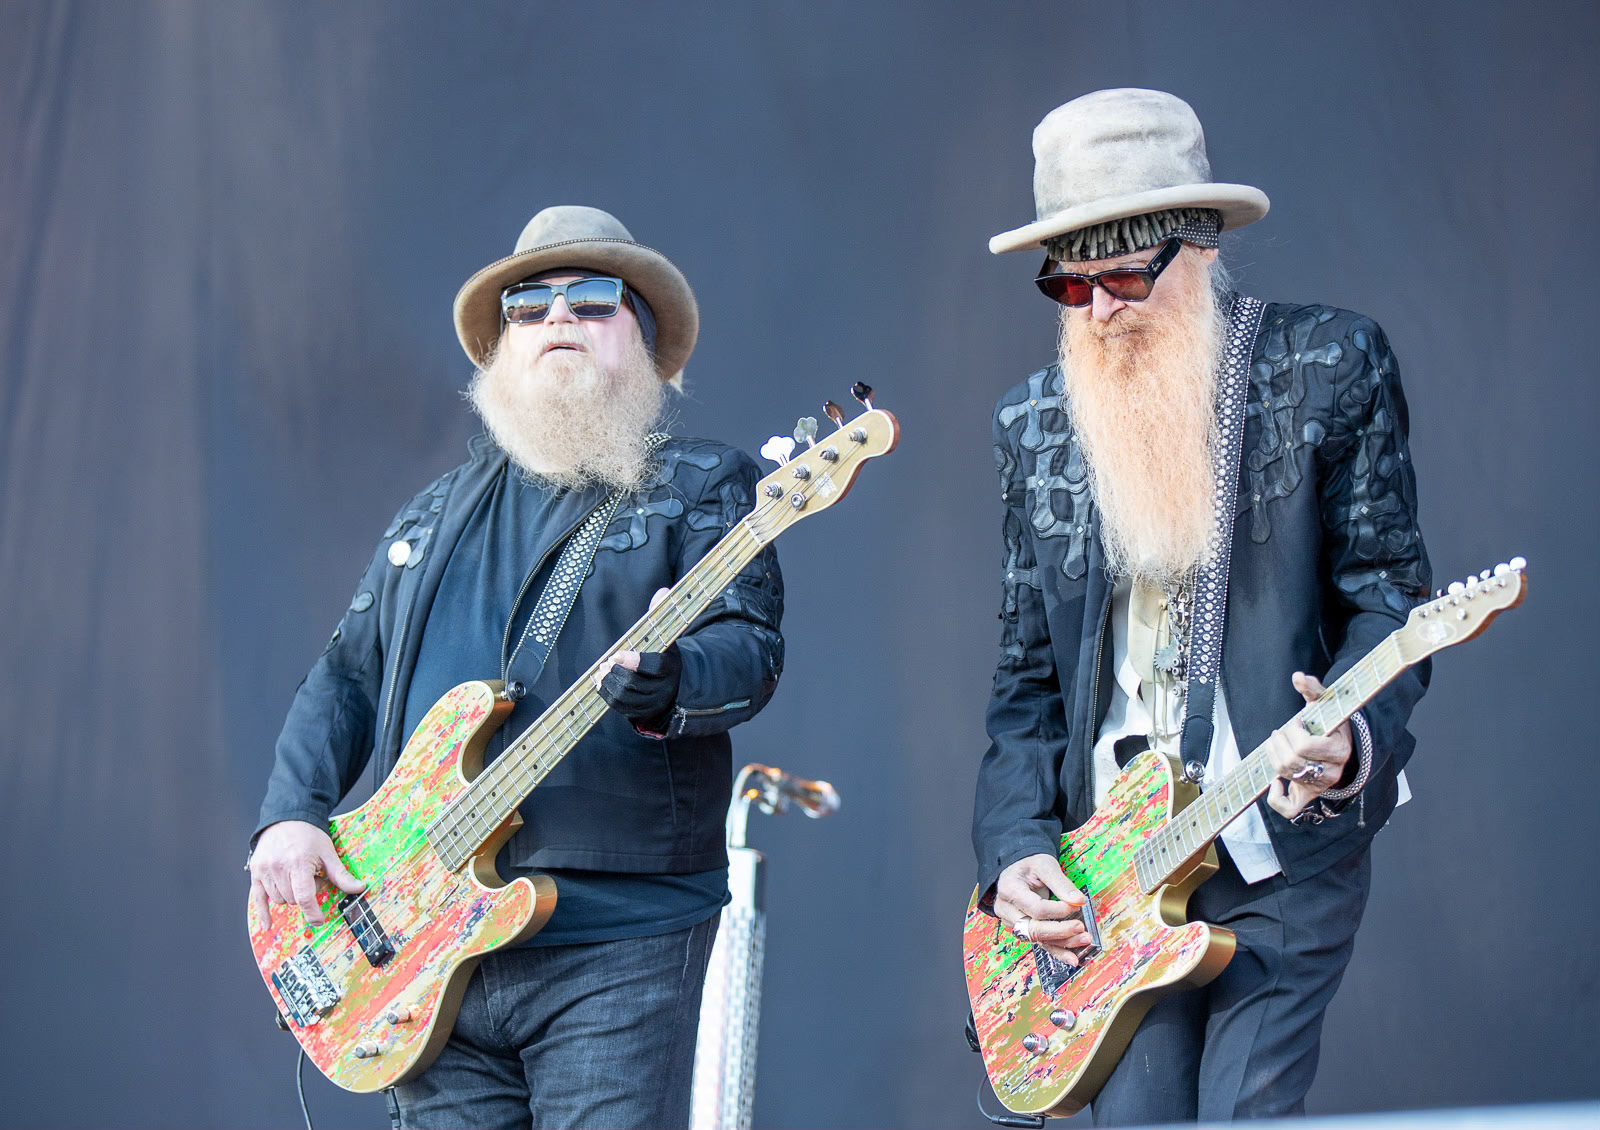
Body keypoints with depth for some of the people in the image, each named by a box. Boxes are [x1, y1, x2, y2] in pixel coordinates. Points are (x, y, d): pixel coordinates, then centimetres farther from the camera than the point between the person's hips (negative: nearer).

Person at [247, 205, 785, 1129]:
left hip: (618, 946, -5)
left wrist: (660, 684, -31)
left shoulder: (702, 486, 5)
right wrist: (291, 814, 5)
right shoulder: (434, 516, 22)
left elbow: (752, 649, -9)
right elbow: (348, 674, 22)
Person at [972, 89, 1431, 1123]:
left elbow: (1389, 589, 0)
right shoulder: (1035, 426, 12)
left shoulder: (1327, 369, 1)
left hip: (1281, 851, -3)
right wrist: (1016, 846, 1)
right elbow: (1028, 676, 15)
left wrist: (1349, 738, -20)